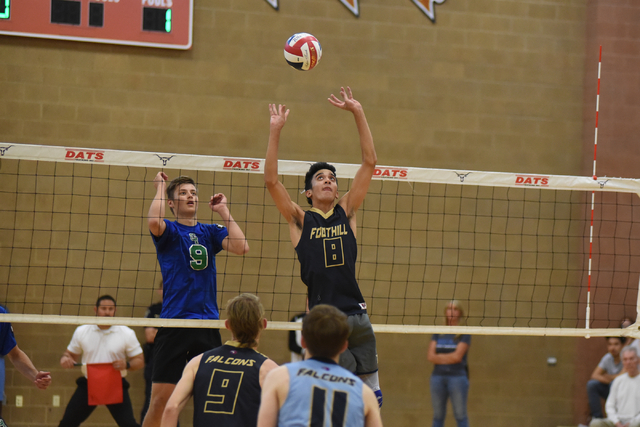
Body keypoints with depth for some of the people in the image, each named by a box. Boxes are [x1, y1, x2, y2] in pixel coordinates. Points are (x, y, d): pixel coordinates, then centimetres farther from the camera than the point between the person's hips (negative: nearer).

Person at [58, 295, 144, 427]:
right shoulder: (81, 331, 0)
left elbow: (140, 361, -3)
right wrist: (65, 359, -12)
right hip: (88, 385, 2)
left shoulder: (127, 333, -5)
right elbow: (71, 354, 12)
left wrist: (126, 364, -24)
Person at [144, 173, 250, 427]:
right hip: (173, 324, -3)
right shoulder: (169, 231, 4)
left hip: (208, 324, 4)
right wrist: (160, 187, -5)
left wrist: (223, 211, 0)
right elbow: (154, 222, -21)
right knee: (161, 398, -6)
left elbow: (241, 247, -3)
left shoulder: (210, 232, 13)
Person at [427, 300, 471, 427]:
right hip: (438, 376, 4)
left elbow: (457, 356, -10)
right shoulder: (438, 333, 12)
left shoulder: (464, 333, 0)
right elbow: (430, 356, 2)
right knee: (438, 416, 8)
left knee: (460, 415, -5)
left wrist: (439, 356, -1)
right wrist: (448, 358, -9)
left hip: (457, 375, -4)